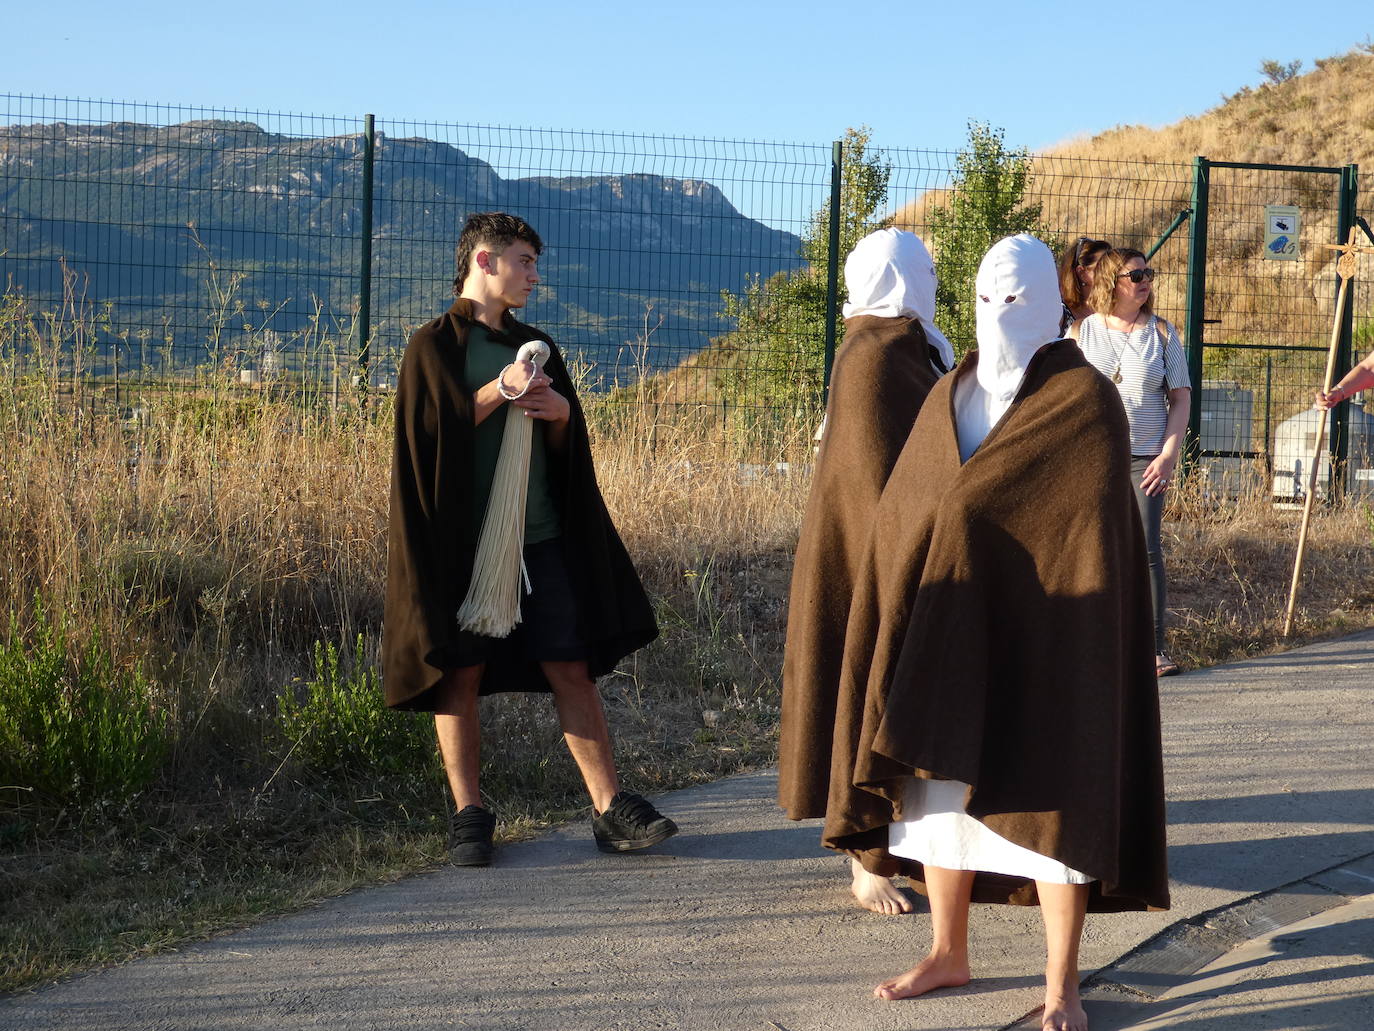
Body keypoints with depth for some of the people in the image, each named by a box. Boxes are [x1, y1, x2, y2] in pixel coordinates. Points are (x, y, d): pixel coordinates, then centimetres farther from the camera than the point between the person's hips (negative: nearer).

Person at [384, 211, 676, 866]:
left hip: (539, 538, 4)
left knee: (571, 668, -1)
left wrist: (562, 412, -3)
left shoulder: (534, 346, 17)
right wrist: (499, 392, -15)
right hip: (462, 539, -4)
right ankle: (469, 815, 8)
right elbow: (425, 437, -9)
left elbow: (567, 451, 19)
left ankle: (610, 810, 0)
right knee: (460, 671, 0)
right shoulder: (435, 346, 1)